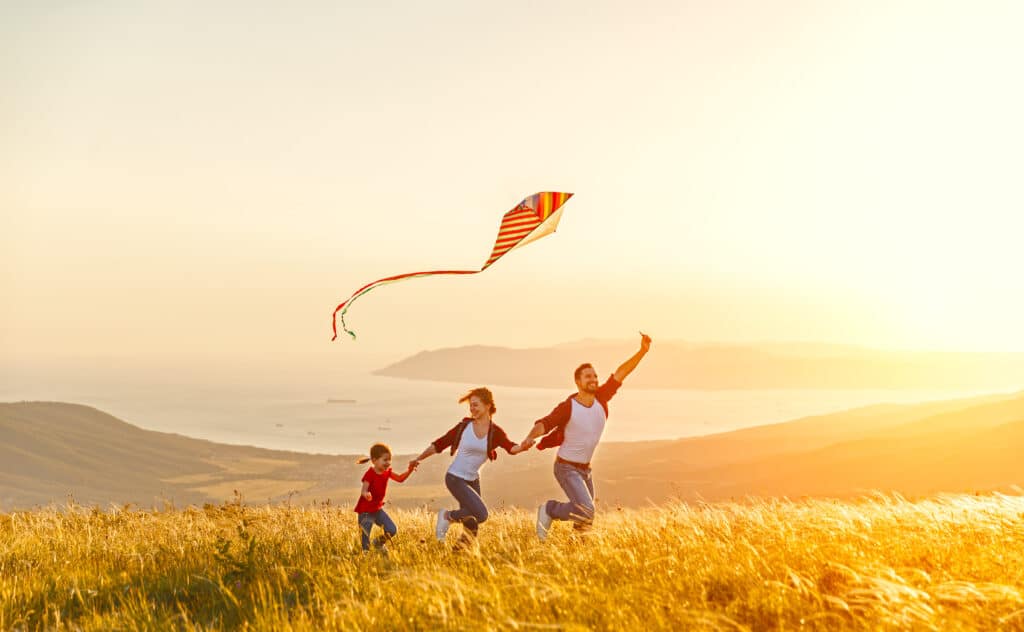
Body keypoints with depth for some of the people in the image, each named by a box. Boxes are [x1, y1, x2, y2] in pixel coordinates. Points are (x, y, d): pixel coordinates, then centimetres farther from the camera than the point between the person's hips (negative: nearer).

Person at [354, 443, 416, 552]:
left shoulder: (387, 472, 2)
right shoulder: (370, 474, -21)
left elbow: (400, 478, -3)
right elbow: (364, 490, -29)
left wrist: (409, 471, -21)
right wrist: (366, 494, -54)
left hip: (378, 509, 7)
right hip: (366, 511, -7)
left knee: (392, 530, 2)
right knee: (365, 539, -6)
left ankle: (378, 542, 28)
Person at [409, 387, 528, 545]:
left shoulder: (495, 432, -5)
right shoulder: (464, 427, -8)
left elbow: (511, 448, -23)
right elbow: (439, 444, -2)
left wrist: (522, 447, -45)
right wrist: (419, 459, -5)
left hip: (473, 480, 4)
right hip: (455, 478, -4)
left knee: (471, 527, 5)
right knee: (481, 515, -19)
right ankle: (447, 516, 2)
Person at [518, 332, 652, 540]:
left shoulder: (600, 399, -5)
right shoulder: (567, 407, -19)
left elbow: (620, 373, -5)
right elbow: (544, 424, -30)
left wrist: (643, 351, -12)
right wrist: (530, 437, -51)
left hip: (585, 469, 7)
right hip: (567, 468, -7)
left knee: (586, 522, 14)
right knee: (586, 511, -23)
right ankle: (550, 510, 0)